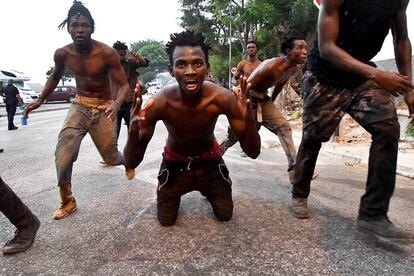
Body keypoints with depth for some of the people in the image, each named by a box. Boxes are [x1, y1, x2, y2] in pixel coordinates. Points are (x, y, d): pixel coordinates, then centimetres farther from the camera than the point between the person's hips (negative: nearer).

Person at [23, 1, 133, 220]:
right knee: (63, 151, -15)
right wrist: (39, 101, 11)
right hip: (79, 105, 3)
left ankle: (128, 161, 42)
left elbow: (124, 85, -17)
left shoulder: (107, 53, -20)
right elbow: (55, 77, 15)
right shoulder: (62, 54, -6)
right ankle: (67, 201, 2)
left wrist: (116, 104, -37)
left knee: (110, 157, 3)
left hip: (103, 107, -3)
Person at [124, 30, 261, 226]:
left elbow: (253, 153, -26)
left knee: (225, 215, 8)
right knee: (166, 220, 6)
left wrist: (249, 119, -47)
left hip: (210, 160, 1)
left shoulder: (222, 98, -31)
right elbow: (131, 164, -28)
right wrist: (133, 132, -51)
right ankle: (176, 194, 38)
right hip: (174, 163, 0)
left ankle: (207, 190, 39)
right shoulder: (159, 103, -32)